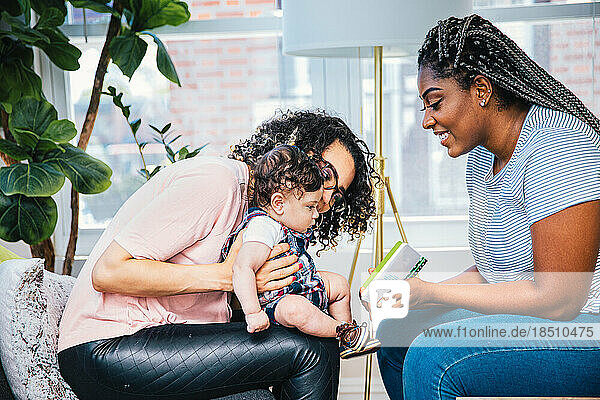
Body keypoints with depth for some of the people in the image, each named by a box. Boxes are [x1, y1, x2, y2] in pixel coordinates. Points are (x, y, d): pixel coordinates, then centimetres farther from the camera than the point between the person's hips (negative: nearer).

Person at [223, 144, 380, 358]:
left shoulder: (285, 219, 2)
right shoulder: (263, 227, -29)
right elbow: (242, 269, -42)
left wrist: (322, 185, 10)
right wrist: (253, 313, -46)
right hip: (275, 301, -11)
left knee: (339, 283, 18)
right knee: (296, 309, -38)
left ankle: (346, 343, 32)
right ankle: (347, 334, -15)